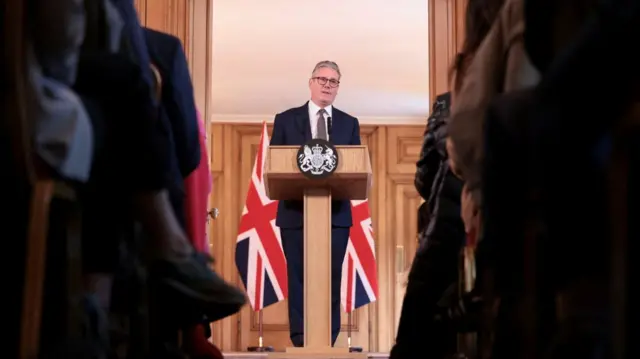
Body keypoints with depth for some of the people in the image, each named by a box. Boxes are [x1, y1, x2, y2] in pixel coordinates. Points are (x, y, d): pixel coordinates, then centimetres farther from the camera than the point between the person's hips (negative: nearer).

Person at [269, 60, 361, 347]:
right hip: (296, 211, -1)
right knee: (298, 277, 0)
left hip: (336, 212, 1)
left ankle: (328, 340, 6)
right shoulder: (286, 120, 8)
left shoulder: (349, 124, 13)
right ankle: (300, 340, 4)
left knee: (331, 278, 1)